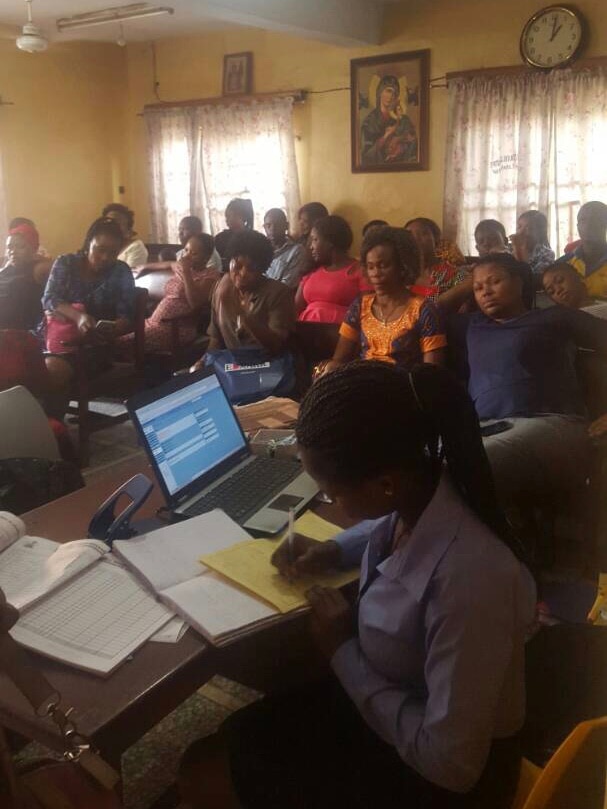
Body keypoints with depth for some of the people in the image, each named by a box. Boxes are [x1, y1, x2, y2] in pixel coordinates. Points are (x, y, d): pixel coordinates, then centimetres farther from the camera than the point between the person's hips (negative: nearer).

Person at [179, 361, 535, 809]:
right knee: (236, 737, 10)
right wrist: (334, 551, -5)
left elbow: (449, 763, -28)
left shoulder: (467, 580, -39)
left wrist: (343, 652, -19)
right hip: (386, 698, 7)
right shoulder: (420, 488, -15)